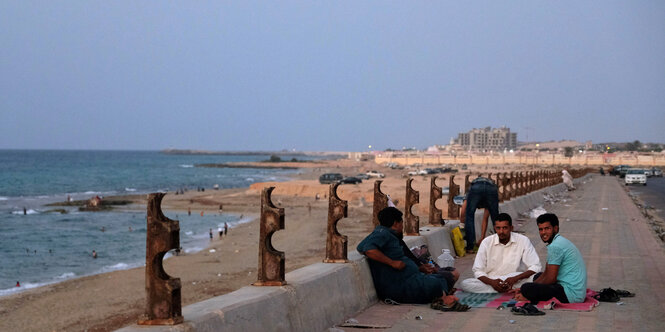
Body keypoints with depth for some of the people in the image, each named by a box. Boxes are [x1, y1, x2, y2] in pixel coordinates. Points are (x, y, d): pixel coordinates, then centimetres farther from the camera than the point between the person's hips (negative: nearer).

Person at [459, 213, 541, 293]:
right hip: (491, 281, 2)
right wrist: (491, 282, -24)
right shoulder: (486, 242, -3)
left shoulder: (523, 241, -6)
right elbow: (478, 271, -2)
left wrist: (515, 278, -25)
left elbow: (536, 267, -9)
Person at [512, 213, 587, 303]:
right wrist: (523, 289, 13)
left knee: (527, 289, -23)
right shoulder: (560, 241, 17)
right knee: (537, 276, 30)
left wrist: (526, 292, -5)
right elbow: (546, 273, 21)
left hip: (571, 294, -11)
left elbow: (551, 278, -17)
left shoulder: (555, 246, -17)